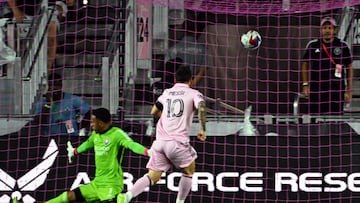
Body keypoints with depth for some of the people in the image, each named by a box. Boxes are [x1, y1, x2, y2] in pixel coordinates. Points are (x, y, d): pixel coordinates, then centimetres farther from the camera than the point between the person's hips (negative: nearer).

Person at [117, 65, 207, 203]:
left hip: (160, 140, 4)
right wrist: (203, 129, -7)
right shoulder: (193, 94, 5)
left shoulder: (167, 93, 20)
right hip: (177, 142, -4)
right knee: (189, 171, 20)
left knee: (153, 176, 3)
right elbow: (202, 108, -14)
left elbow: (154, 112, 31)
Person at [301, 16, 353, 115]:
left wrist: (349, 90, 4)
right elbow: (305, 64, 14)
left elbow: (349, 67, 8)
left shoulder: (342, 46, 3)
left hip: (336, 91, -1)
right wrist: (305, 85, 6)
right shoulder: (312, 45, 5)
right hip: (316, 90, 1)